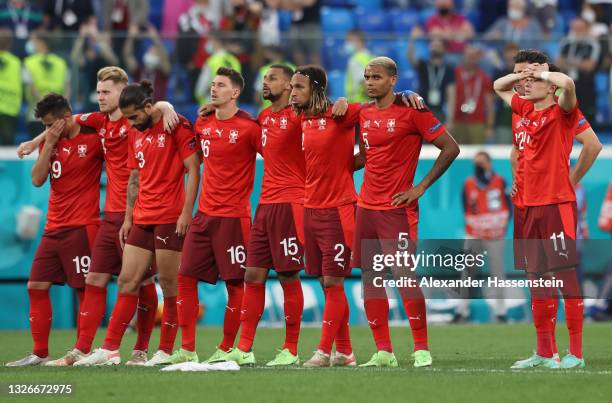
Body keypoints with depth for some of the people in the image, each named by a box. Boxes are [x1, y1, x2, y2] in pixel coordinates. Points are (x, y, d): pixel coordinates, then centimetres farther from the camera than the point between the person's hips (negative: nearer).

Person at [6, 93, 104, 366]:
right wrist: (49, 144, -4)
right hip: (54, 228, 7)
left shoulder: (93, 140, -6)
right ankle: (39, 354, 9)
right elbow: (37, 179, 2)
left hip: (82, 227, -7)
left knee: (85, 290, -6)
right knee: (36, 287, 4)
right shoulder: (50, 143, 12)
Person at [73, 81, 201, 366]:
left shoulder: (177, 126, -7)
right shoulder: (136, 136, 16)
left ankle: (165, 351, 3)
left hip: (170, 219, -7)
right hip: (142, 221, 8)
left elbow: (193, 170, -10)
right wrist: (128, 219, 16)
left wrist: (186, 212, -16)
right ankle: (110, 349, 3)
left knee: (169, 284, -3)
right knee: (127, 281, 4)